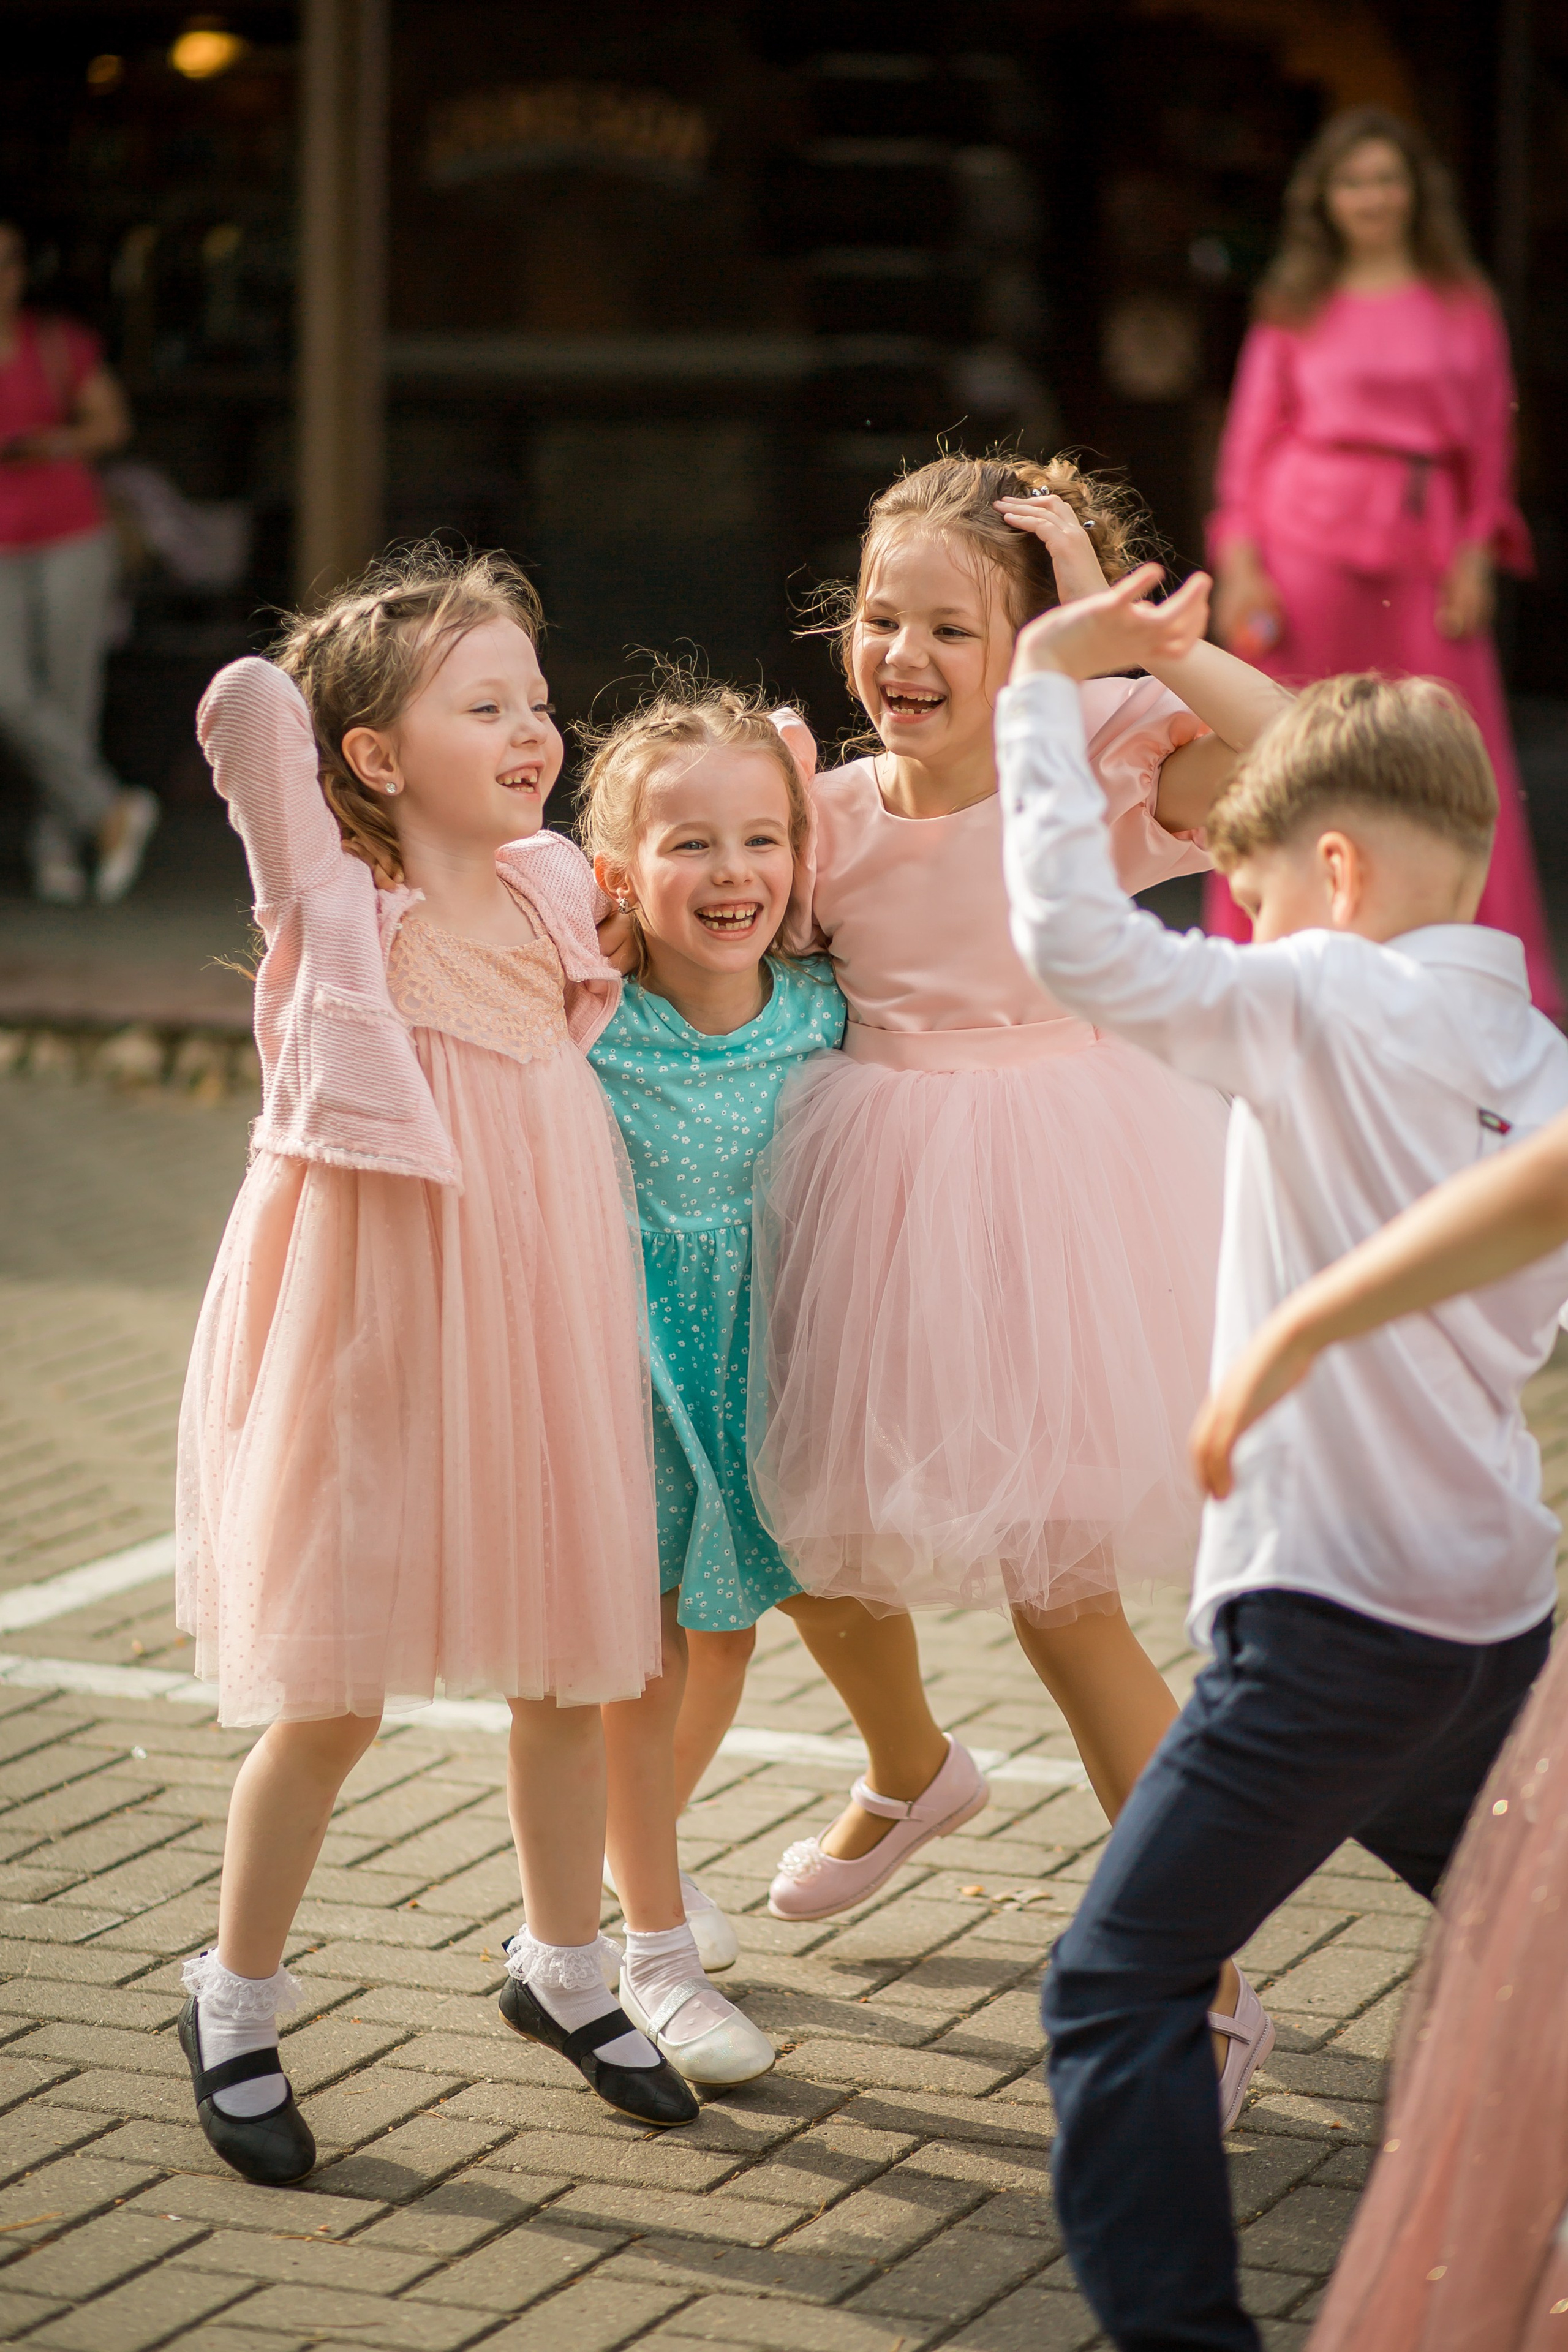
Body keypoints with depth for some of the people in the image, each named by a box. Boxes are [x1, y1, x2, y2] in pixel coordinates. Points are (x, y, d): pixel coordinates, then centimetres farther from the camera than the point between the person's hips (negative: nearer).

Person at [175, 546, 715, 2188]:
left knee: (568, 1669, 15)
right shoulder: (335, 907, -14)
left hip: (541, 1323, 5)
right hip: (371, 1331, -5)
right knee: (331, 1699, 2)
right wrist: (275, 697, -7)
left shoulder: (553, 887, 2)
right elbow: (249, 705, -25)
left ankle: (561, 1966, 36)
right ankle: (234, 2007, 21)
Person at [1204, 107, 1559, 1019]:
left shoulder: (1464, 303, 10)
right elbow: (1253, 437, 6)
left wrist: (1477, 554, -2)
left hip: (1427, 544, 1)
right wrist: (1240, 561, -4)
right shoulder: (1295, 308, 8)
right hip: (1309, 538, 0)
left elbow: (1491, 441, 8)